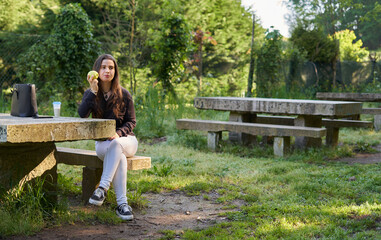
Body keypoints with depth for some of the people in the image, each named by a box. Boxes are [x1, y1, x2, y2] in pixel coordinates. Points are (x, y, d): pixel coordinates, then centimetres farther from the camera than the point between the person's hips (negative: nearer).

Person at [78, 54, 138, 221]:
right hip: (102, 142, 0)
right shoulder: (90, 94, 2)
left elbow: (131, 121, 1)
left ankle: (102, 188, -45)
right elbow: (82, 115, -18)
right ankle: (122, 204, -41)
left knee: (115, 144, -38)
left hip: (125, 140, 0)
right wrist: (93, 91, -25)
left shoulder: (123, 94, 0)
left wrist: (118, 133, -19)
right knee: (119, 156, -35)